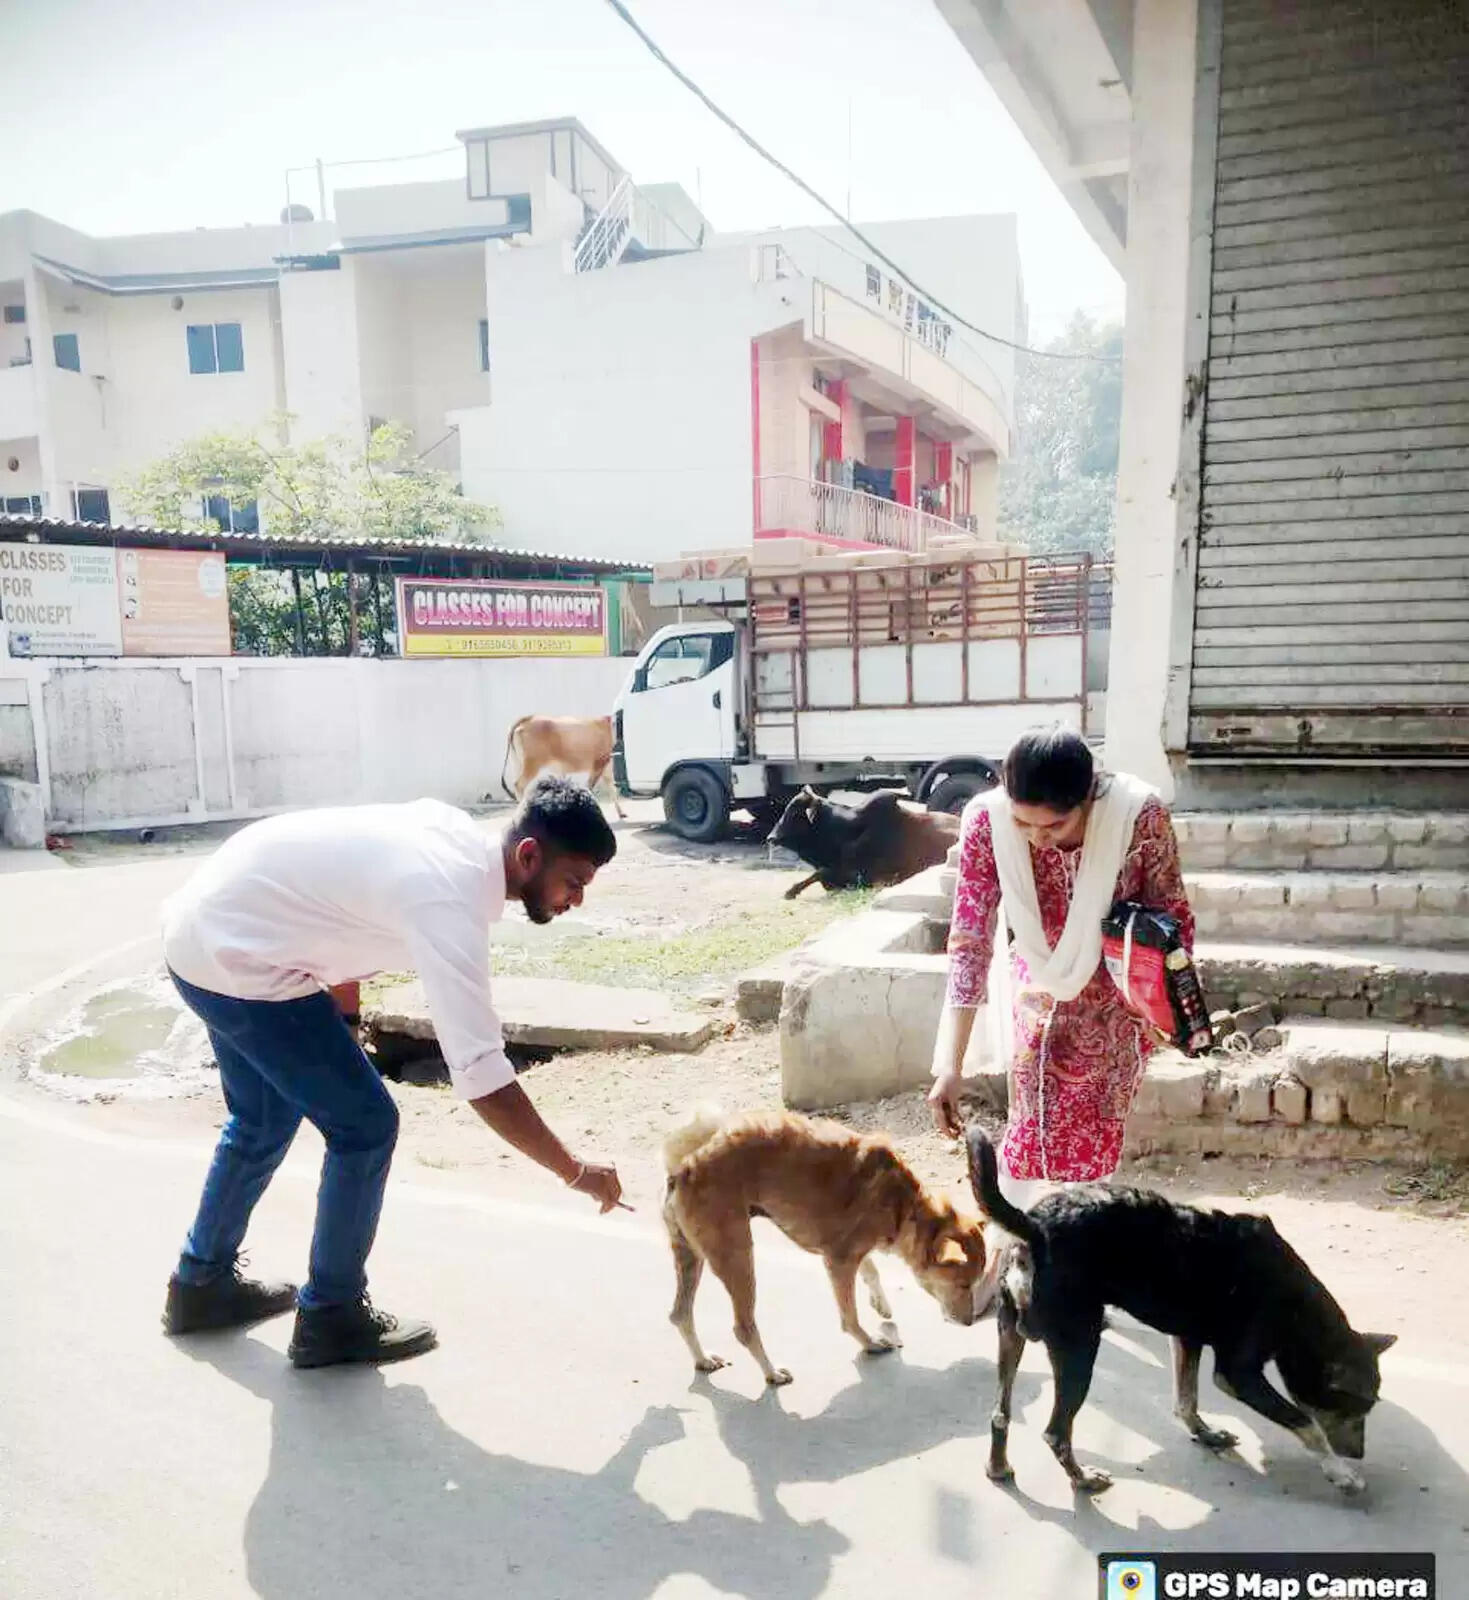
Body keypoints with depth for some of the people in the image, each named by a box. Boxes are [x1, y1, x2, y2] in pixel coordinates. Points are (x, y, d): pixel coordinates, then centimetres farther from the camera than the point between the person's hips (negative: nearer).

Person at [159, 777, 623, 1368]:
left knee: (264, 1120, 25)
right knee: (365, 1126, -3)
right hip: (233, 957, -10)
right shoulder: (449, 899, -27)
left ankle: (201, 1284, 43)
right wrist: (575, 1170, -20)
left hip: (205, 925, 10)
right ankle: (332, 1317, 14)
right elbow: (480, 1076, -30)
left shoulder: (459, 833, -1)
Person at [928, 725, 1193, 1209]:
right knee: (1031, 1137, 5)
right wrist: (950, 1062, -31)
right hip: (1039, 994, 1)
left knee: (1093, 1145, 6)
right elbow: (970, 940, -27)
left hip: (1114, 1004, -1)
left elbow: (1173, 918, -13)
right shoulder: (987, 819, -28)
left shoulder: (1139, 814, -31)